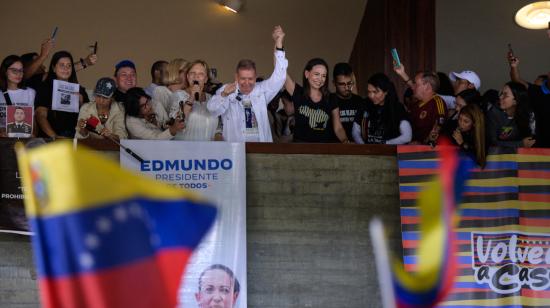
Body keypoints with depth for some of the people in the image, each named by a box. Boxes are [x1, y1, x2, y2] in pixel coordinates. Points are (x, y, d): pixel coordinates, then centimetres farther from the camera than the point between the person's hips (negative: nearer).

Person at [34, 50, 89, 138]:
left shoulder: (79, 90, 15)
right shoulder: (45, 88, 5)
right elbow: (41, 117, -5)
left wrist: (81, 103, -3)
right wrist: (55, 136, -18)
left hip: (74, 137, 2)